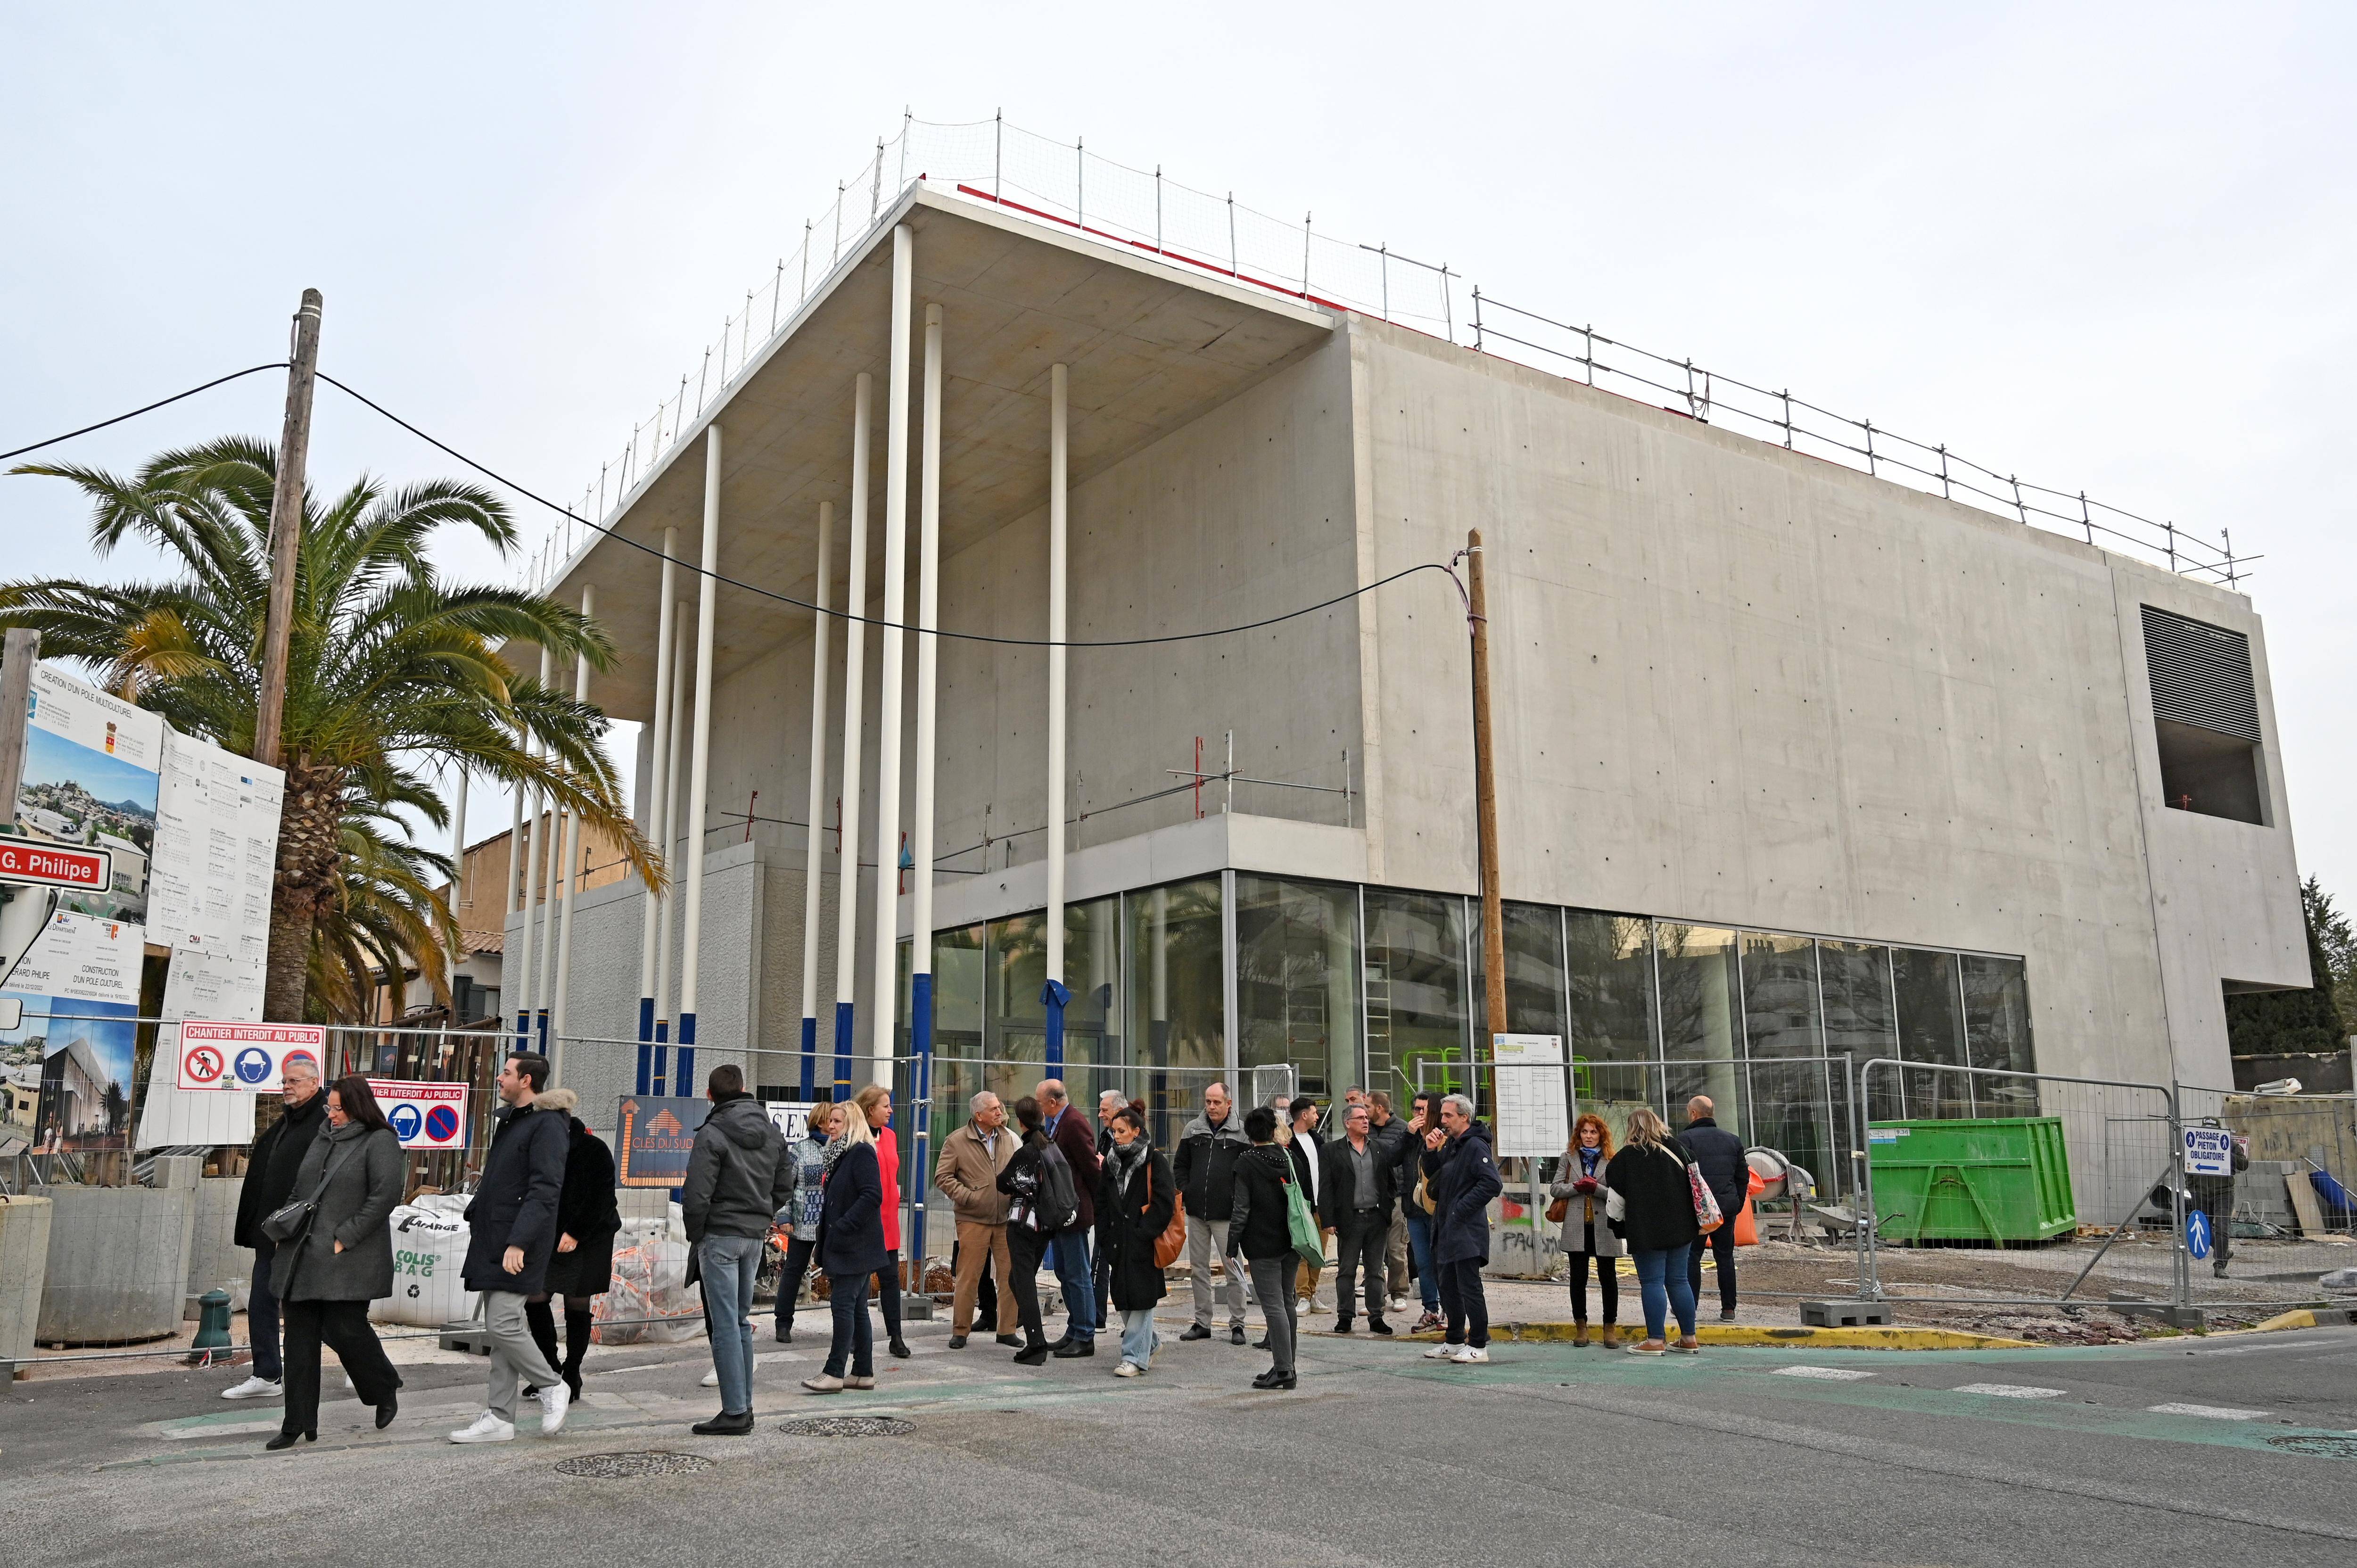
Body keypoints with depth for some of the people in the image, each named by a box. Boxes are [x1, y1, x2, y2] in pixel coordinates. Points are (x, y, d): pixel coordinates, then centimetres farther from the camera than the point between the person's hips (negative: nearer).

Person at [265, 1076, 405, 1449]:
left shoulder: (379, 1142, -6)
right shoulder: (322, 1141, 17)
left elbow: (385, 1195, -15)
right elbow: (300, 1190, 25)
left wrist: (346, 1237, -16)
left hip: (348, 1262, -7)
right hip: (304, 1257, 7)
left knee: (345, 1330, -6)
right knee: (300, 1340, 6)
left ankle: (385, 1393, 20)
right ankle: (299, 1425, 13)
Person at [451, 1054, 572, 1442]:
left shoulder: (547, 1126, -14)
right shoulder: (508, 1119, 17)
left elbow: (545, 1191, -21)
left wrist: (518, 1243, -26)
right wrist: (476, 1216, 18)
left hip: (518, 1246, -10)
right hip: (493, 1242, 10)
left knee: (502, 1324, -11)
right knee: (500, 1327, 10)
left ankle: (552, 1387, 8)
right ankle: (499, 1418, 15)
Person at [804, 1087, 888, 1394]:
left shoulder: (862, 1152, -11)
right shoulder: (842, 1153, 18)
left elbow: (872, 1196, -21)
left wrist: (843, 1226, -23)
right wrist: (828, 1240, 15)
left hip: (855, 1245, -10)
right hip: (844, 1245, 10)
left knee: (843, 1304, -9)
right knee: (857, 1308, 11)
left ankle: (834, 1373, -6)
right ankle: (863, 1372, 15)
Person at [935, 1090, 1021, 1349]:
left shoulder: (1009, 1138, 10)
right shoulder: (957, 1141, -3)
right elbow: (943, 1177, -4)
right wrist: (967, 1197, -11)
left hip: (1007, 1219, 4)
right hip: (973, 1220, -4)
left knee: (1010, 1275, 5)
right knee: (968, 1277, 0)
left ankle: (1007, 1330, 16)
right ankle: (960, 1332, 12)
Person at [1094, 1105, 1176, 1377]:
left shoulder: (1154, 1160, -5)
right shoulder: (1111, 1162, 12)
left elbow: (1164, 1202, -11)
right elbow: (1102, 1204, 15)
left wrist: (1144, 1232, -15)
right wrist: (1105, 1239, 6)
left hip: (1143, 1242, -6)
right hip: (1118, 1241, 6)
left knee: (1141, 1298, -6)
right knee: (1124, 1299, 9)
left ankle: (1135, 1357, 0)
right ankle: (1150, 1342, 30)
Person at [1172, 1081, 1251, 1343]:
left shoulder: (1241, 1133, -2)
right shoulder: (1192, 1130, 9)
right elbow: (1180, 1165, 17)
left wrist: (1240, 1202, -8)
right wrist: (1183, 1192, 5)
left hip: (1226, 1214, -4)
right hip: (1196, 1213, 4)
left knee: (1233, 1268, -2)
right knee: (1199, 1268, 11)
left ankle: (1237, 1324, 7)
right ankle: (1202, 1322, 20)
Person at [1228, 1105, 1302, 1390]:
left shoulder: (1246, 1163, -10)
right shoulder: (1290, 1157, 5)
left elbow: (1241, 1208, -13)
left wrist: (1232, 1245, -7)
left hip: (1262, 1245, -6)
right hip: (1291, 1241, 6)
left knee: (1273, 1306, -6)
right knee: (1287, 1302, 14)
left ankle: (1283, 1370, -8)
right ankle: (1288, 1366, 20)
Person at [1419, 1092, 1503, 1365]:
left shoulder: (1475, 1146, -15)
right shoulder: (1450, 1144, 14)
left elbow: (1493, 1184, -22)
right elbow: (1432, 1176, 19)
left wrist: (1461, 1209, -19)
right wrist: (1431, 1151, 1)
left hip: (1467, 1230, -10)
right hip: (1447, 1229, 10)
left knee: (1469, 1288, -4)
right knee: (1448, 1288, 16)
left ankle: (1479, 1346, 4)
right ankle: (1455, 1342, 26)